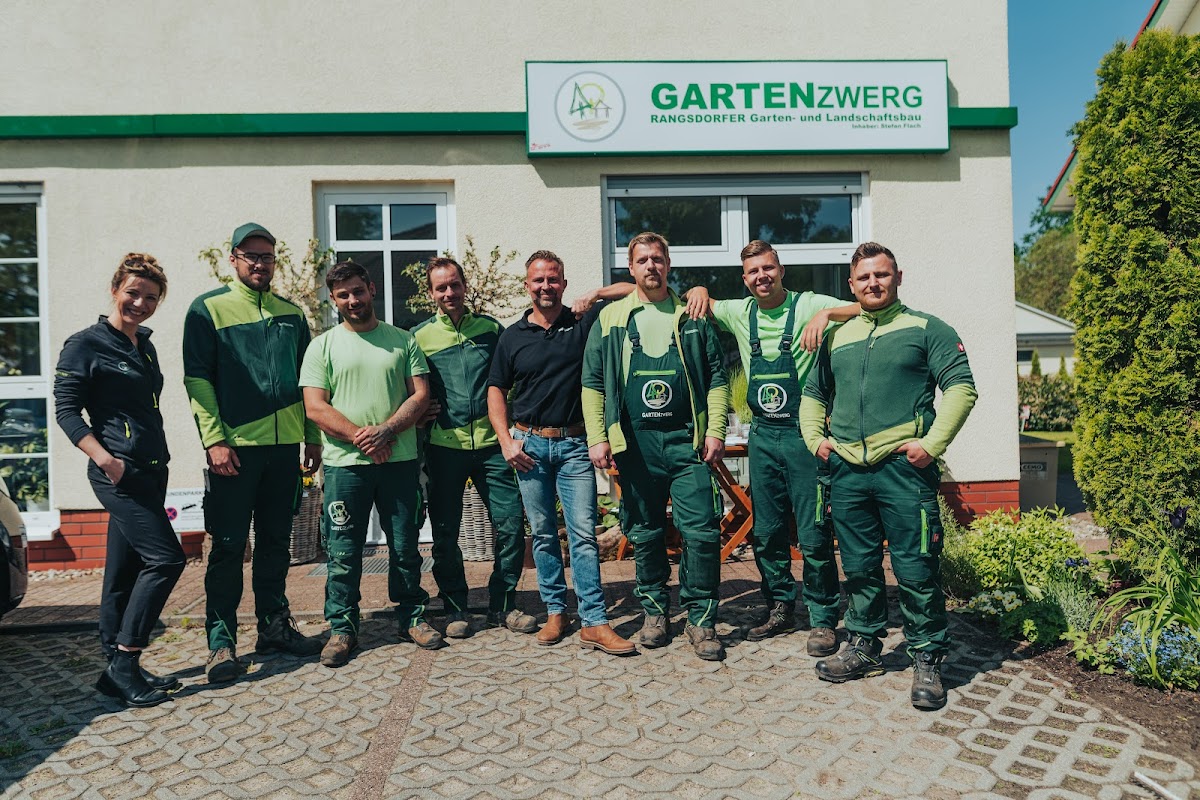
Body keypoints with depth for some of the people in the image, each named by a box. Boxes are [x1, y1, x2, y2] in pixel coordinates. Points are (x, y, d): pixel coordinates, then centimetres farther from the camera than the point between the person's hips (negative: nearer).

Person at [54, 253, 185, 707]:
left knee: (124, 573, 11)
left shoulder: (144, 346, 17)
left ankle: (118, 670, 19)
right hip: (118, 475, -8)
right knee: (165, 558, -14)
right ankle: (123, 665, -3)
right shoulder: (85, 345, -6)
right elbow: (66, 409, -11)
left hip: (149, 473, 8)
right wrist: (105, 459, -21)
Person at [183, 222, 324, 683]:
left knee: (275, 542, 13)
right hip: (234, 447, -4)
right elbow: (197, 379, -6)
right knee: (229, 546, 0)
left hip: (284, 446, 5)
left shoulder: (290, 313, 13)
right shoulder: (208, 309, 0)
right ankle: (221, 640, 8)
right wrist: (214, 439, -14)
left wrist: (313, 436, 10)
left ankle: (274, 625, 24)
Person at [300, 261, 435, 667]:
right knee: (343, 552, 4)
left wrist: (385, 431, -13)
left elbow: (421, 394, 2)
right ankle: (342, 628, 18)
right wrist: (360, 437, -13)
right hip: (345, 463, -1)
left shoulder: (402, 340, 9)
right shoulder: (323, 345, 6)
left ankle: (411, 617, 24)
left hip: (400, 461, 1)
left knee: (406, 546, 9)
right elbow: (315, 407, -2)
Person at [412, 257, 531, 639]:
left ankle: (502, 604, 16)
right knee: (445, 532, 6)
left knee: (512, 523, -1)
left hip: (491, 443, 1)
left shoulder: (491, 328, 9)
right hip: (444, 446, -1)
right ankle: (455, 608, 23)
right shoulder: (420, 336, 6)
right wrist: (419, 412, -5)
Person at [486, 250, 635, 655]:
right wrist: (506, 440, 0)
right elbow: (496, 390, 11)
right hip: (529, 444, 2)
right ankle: (555, 612, 21)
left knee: (583, 533, -4)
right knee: (543, 533, 8)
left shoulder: (584, 323, 4)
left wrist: (593, 295, -7)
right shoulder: (512, 337, 8)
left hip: (574, 444, -2)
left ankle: (594, 623, -1)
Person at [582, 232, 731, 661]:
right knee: (645, 533, 9)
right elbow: (593, 383, 7)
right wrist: (597, 438, -2)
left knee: (701, 531, -5)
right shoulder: (611, 319, 9)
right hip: (634, 442, 1)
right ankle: (654, 610, 25)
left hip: (687, 439, 0)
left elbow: (716, 376, 8)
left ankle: (701, 618, 8)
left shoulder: (693, 316, 9)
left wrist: (715, 430, -2)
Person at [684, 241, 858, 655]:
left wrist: (826, 313, -31)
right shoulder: (740, 313, 8)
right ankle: (780, 609, 28)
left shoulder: (807, 305, -6)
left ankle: (823, 620, 14)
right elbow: (701, 305, 24)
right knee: (766, 532, 12)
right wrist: (700, 290, 1)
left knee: (812, 534, -1)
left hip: (802, 433, -5)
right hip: (762, 435, 5)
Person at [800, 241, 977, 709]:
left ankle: (927, 659, 13)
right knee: (859, 567, 13)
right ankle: (864, 646, 28)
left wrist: (932, 444, -12)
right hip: (847, 472, 5)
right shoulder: (838, 338, 18)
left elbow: (961, 388, -3)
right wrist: (814, 438, 12)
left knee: (916, 570, -2)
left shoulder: (925, 329, 4)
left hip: (903, 468, -4)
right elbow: (813, 394, 28)